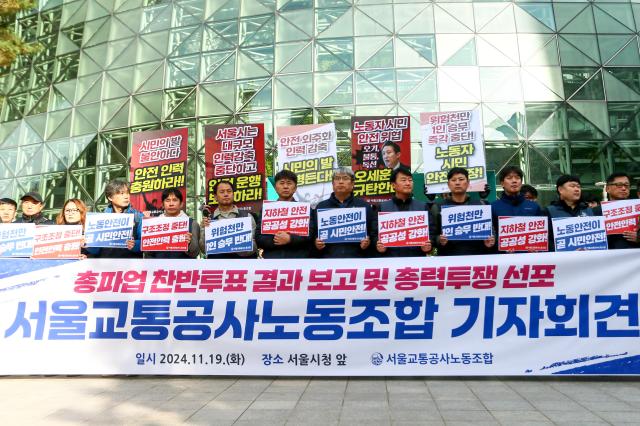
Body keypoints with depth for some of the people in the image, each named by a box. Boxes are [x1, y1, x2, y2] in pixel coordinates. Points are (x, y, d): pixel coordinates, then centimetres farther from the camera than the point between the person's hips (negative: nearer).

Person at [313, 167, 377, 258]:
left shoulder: (364, 206, 11)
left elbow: (375, 234, 8)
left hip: (357, 258, 0)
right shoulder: (321, 207, 13)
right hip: (328, 257, 1)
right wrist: (316, 243, -8)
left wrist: (368, 241, -11)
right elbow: (312, 234, 12)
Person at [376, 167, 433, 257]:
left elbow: (431, 231, 7)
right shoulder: (383, 207, 8)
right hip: (390, 257, -1)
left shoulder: (422, 206, 12)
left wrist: (428, 245, -13)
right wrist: (378, 246, -15)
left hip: (417, 257, 1)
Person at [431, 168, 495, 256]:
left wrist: (490, 242, -11)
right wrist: (439, 240, -18)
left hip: (477, 256, 1)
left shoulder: (480, 205, 11)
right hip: (449, 258, -1)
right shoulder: (438, 208, 7)